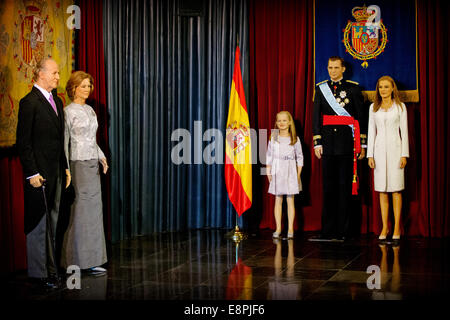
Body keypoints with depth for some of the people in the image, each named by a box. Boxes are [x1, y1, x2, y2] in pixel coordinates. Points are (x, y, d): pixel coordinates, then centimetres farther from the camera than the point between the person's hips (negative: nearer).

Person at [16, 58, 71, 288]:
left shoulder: (57, 101, 15)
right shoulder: (29, 102, -11)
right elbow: (23, 142, -14)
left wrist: (65, 167, 15)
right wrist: (32, 173, -17)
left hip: (56, 172, 8)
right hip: (39, 173, -8)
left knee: (52, 222, 13)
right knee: (39, 223, -1)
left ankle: (50, 267, 22)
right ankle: (40, 273, 6)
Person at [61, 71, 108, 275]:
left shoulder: (90, 110, 15)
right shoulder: (68, 111, -6)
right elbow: (64, 142, -8)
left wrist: (101, 157, 7)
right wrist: (66, 170, -12)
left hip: (92, 164, 7)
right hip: (78, 164, -7)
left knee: (93, 210, 7)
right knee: (81, 210, -6)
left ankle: (91, 260, 12)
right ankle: (76, 260, 3)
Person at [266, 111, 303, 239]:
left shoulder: (295, 139, 1)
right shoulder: (273, 138, 4)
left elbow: (299, 158, 3)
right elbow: (269, 156, 7)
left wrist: (298, 174, -2)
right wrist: (268, 172, 0)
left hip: (290, 173, -1)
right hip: (277, 173, 1)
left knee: (290, 200, -1)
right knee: (278, 200, 4)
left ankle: (290, 229, 4)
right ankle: (278, 228, 10)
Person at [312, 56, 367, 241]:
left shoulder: (353, 88, 5)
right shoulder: (321, 88, 9)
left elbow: (361, 117, 4)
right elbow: (316, 117, 6)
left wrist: (362, 144, 0)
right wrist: (317, 143, -1)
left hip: (347, 142, -2)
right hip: (328, 142, 2)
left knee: (345, 186, 0)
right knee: (328, 186, 3)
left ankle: (343, 231, 5)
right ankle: (328, 231, 8)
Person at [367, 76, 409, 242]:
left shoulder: (400, 107, 4)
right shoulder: (373, 107, 10)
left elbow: (404, 131, 2)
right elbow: (371, 131, 10)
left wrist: (404, 154, -4)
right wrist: (370, 155, 3)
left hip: (395, 149, -2)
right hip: (379, 150, 2)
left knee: (396, 190, -3)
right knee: (382, 190, 3)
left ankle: (397, 228, 2)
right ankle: (385, 227, 8)